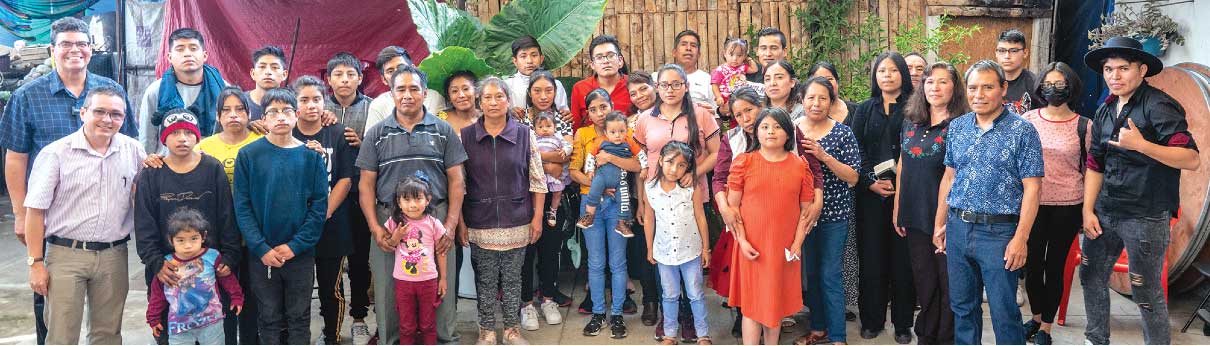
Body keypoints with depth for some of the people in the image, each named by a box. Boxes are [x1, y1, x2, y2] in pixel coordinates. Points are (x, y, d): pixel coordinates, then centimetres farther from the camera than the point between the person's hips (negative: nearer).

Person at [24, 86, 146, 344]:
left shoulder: (133, 151, 4)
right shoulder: (56, 153, -6)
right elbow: (36, 210, -4)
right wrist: (35, 263, -5)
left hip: (113, 255, 3)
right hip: (66, 254, -3)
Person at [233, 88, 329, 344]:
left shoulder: (311, 156, -1)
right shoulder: (248, 155, -3)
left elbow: (319, 206, -4)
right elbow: (242, 206, -5)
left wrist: (295, 246, -13)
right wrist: (261, 248, -14)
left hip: (301, 254, 0)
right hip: (261, 254, 0)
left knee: (299, 318, 11)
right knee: (269, 319, 10)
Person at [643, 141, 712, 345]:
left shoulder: (692, 188, -12)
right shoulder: (650, 188, -7)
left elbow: (700, 218, -4)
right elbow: (649, 219, 4)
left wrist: (706, 248, 0)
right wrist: (650, 248, 10)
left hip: (690, 250, -2)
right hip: (664, 251, 2)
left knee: (696, 295, 9)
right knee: (670, 295, 15)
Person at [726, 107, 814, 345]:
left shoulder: (800, 165, 3)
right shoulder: (744, 162, -2)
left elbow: (806, 209, 5)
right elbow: (733, 205, -2)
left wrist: (798, 243, -3)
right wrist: (742, 240, -9)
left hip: (784, 248, 2)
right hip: (752, 247, -2)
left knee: (776, 301, 13)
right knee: (752, 302, 4)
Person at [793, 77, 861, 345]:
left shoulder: (843, 133, -4)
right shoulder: (791, 130, 2)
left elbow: (852, 177, -9)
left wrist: (824, 156, -20)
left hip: (834, 213, -3)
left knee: (830, 274, -2)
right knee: (809, 272, 12)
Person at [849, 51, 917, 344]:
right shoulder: (865, 110, 12)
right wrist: (871, 182, -8)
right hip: (870, 194, 2)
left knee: (902, 257, 0)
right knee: (872, 256, 3)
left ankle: (903, 323, 11)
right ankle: (872, 319, 14)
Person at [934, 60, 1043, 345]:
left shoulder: (1022, 130, -7)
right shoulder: (957, 127, 8)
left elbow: (1031, 188, -9)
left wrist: (1020, 238, -15)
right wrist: (939, 223, 11)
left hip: (999, 231, -5)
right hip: (957, 228, 5)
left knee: (1004, 311, 2)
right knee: (961, 306, 15)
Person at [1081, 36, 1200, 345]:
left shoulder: (1159, 106, -13)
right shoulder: (1105, 111, 9)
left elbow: (1191, 160, -20)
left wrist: (1142, 145, -32)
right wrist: (1088, 211, 7)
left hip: (1146, 216, -7)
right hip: (1105, 212, 7)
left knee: (1146, 291, 1)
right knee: (1091, 277, 15)